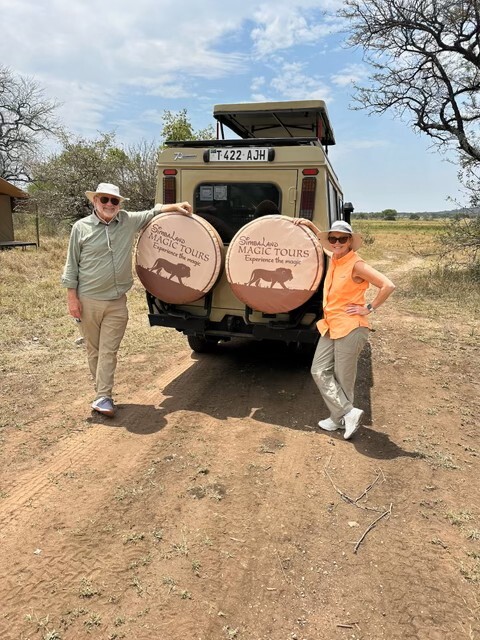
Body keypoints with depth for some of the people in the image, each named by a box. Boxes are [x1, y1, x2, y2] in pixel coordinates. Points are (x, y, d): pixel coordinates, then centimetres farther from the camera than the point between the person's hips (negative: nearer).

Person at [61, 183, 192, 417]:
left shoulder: (128, 221, 2)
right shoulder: (81, 227, -3)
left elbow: (152, 212, 15)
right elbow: (72, 264, 0)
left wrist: (175, 206, -2)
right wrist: (71, 296, -4)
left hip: (117, 302, 1)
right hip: (88, 300, -1)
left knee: (109, 351, -1)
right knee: (93, 350, 11)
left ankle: (103, 397, 3)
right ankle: (102, 392, 26)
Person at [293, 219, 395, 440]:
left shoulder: (356, 265, -16)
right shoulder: (334, 259, 8)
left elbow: (388, 286, -22)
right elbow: (322, 240, 30)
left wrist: (369, 308, -15)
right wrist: (309, 225, 20)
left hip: (350, 329, -9)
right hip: (330, 326, 9)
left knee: (343, 378, 3)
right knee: (319, 371, 6)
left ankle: (340, 418, 20)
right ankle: (348, 413, 14)